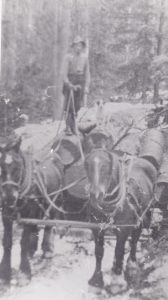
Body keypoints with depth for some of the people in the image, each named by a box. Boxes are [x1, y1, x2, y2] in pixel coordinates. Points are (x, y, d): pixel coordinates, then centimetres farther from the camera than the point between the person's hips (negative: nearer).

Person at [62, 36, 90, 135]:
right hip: (70, 82, -3)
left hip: (80, 82, 4)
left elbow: (87, 73, 12)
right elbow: (65, 73, -5)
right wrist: (69, 85, -16)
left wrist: (86, 87, 4)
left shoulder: (85, 57, 8)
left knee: (77, 106, 3)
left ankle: (73, 127, 11)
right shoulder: (69, 57, -3)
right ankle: (68, 127, -8)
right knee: (69, 106, -8)